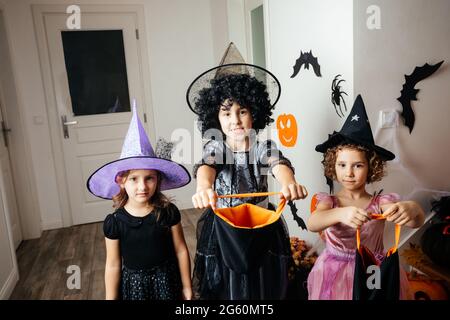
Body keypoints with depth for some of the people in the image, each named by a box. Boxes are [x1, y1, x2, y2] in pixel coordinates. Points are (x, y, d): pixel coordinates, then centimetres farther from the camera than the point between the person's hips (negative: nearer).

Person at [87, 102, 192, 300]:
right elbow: (113, 265, -6)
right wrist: (111, 298, 2)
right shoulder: (114, 222, -14)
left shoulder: (168, 212, -14)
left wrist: (187, 287, 2)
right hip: (133, 284, 0)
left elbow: (181, 250, -5)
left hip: (167, 281, 0)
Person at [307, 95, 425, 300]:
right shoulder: (329, 201, -3)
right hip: (334, 276, -1)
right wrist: (340, 214, -44)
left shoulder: (382, 203, -1)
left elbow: (416, 222, -18)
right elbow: (312, 224, -24)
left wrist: (411, 209, -41)